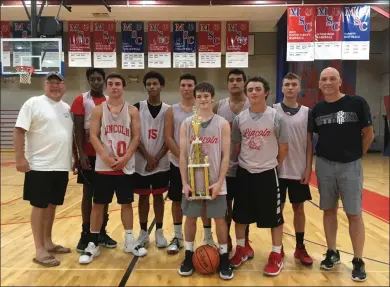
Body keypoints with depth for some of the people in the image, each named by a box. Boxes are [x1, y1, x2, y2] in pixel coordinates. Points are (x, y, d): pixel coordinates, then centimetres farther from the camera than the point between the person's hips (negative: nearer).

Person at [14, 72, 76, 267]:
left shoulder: (67, 108, 13)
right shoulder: (33, 103, -5)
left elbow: (72, 135, 19)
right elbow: (19, 131, -10)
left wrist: (76, 158, 17)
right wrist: (20, 157, -17)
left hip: (61, 166, 6)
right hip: (39, 166, -6)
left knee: (52, 205, 14)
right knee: (39, 206, 1)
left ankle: (48, 243, 27)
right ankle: (40, 250, 10)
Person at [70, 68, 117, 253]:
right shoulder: (81, 100, -1)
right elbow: (78, 128, -6)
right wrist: (81, 154, -14)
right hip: (89, 155, -3)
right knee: (88, 194, 3)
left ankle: (102, 232, 20)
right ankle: (85, 234, 14)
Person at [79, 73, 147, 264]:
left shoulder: (132, 110, 4)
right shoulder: (98, 110, 2)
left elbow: (136, 136, -1)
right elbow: (93, 136, -4)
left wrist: (125, 157, -13)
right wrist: (106, 157, -16)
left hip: (126, 166, 1)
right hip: (103, 166, -1)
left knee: (126, 203, 10)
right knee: (98, 204, 5)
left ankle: (129, 241, 23)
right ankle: (93, 244, 16)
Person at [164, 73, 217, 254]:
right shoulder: (172, 111, 3)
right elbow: (168, 137, -3)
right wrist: (182, 157, -14)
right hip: (178, 163, 2)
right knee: (177, 201, 10)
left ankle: (209, 238, 18)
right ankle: (178, 237, 25)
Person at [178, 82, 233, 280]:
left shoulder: (222, 124, -2)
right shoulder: (186, 124, 1)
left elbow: (225, 156, -4)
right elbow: (183, 155, 0)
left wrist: (219, 182, -12)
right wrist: (184, 182, -6)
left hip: (215, 182, -1)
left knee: (220, 219, 6)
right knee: (190, 218, 10)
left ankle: (223, 258, 21)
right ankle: (189, 256, 26)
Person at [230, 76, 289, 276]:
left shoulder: (276, 117, -8)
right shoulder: (239, 118, 0)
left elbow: (284, 148, -1)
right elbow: (236, 146, 9)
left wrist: (273, 164, 4)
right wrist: (241, 164, 8)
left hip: (267, 173, -3)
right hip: (244, 173, 3)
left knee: (274, 216, 6)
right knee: (240, 215, 12)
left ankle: (276, 255, 23)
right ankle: (241, 250, 32)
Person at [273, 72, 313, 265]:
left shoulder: (306, 112, 3)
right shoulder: (273, 110, -2)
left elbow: (309, 143, 4)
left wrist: (308, 168, -2)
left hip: (299, 170, 2)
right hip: (277, 170, -1)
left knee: (299, 208, 11)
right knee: (277, 209, 7)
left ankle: (300, 247, 25)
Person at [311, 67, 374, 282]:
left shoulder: (357, 103, -7)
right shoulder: (317, 110, 3)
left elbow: (368, 135, -1)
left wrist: (356, 155, 6)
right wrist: (326, 155, 4)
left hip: (350, 166, -3)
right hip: (324, 166, 3)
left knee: (354, 214, 3)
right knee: (329, 210, 12)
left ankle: (358, 261, 17)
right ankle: (332, 253, 27)